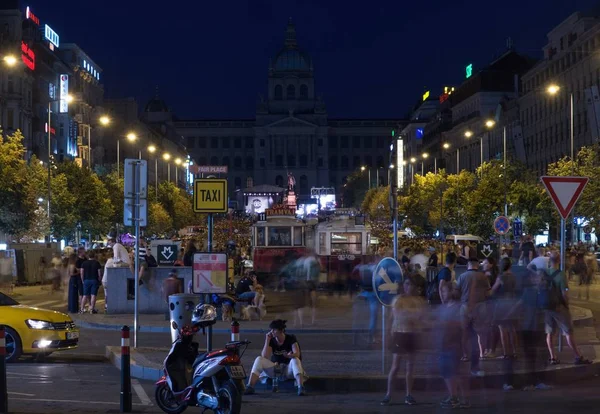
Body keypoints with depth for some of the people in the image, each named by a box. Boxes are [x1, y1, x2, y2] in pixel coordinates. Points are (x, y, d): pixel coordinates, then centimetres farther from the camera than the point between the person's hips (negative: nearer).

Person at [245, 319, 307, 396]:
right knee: (259, 359, -20)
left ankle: (301, 388, -49)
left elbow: (297, 354, -23)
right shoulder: (271, 340, -1)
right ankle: (250, 387, -30)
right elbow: (264, 357, -13)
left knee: (295, 360, -34)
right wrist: (267, 340, -18)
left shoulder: (291, 339, -8)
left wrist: (290, 355, -46)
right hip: (274, 369, 3)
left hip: (288, 370, -3)